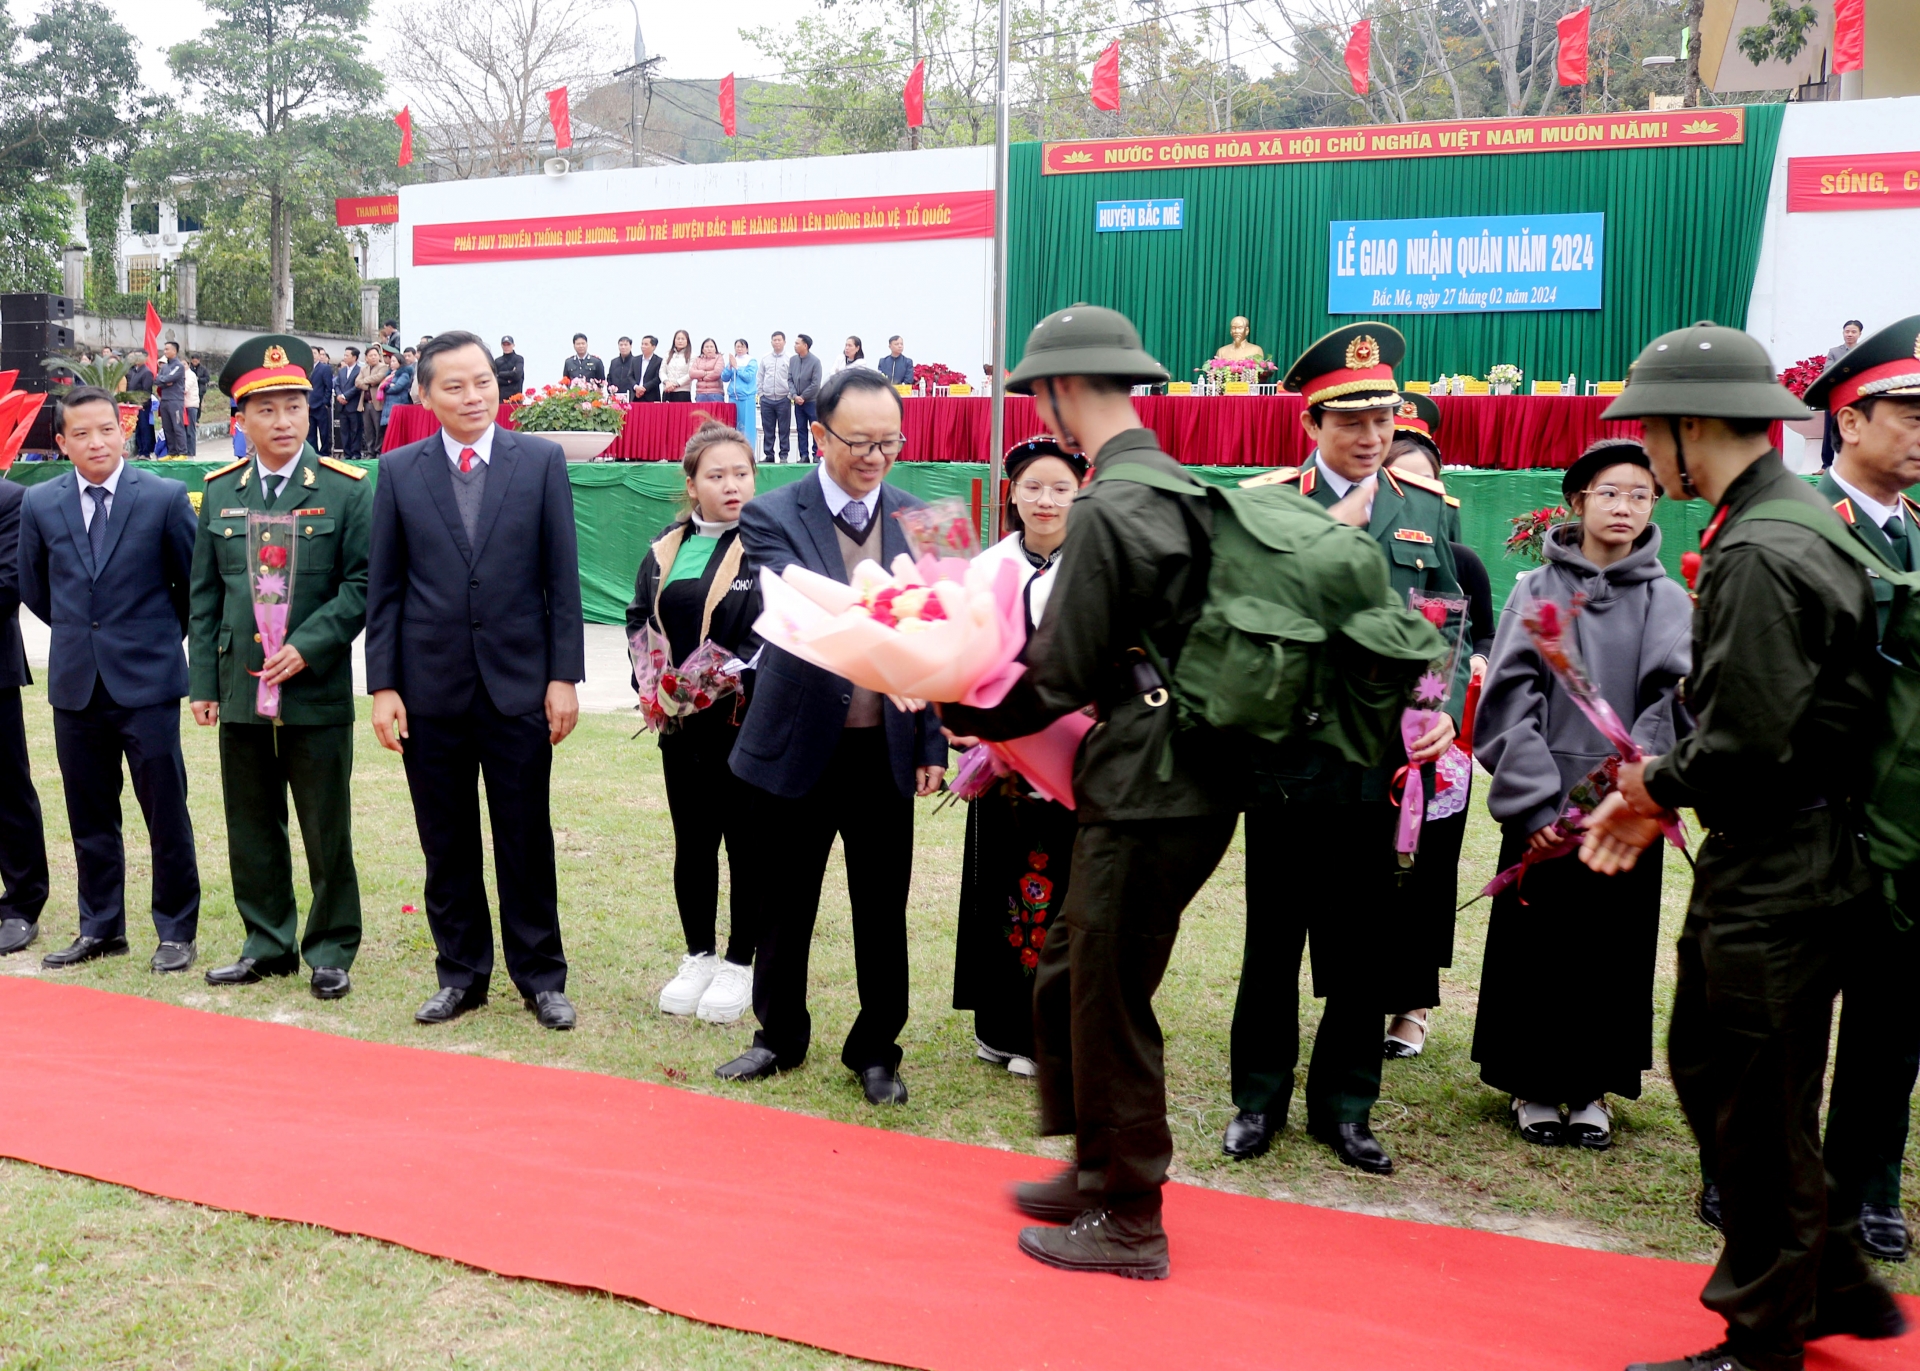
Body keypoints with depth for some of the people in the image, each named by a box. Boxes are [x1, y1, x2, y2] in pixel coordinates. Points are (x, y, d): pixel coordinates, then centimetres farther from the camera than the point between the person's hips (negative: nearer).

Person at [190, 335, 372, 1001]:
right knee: (251, 831, 12)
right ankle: (268, 944, 25)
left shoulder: (346, 489, -3)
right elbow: (204, 596, 10)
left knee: (327, 833, 5)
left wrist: (308, 646, -16)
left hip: (318, 692, -3)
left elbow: (361, 585, -5)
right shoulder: (219, 492, 7)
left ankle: (330, 952, 17)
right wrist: (203, 683, 5)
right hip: (240, 691, 3)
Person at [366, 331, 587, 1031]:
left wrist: (564, 676, -5)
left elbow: (562, 578, -1)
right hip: (432, 686, 1)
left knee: (526, 840, 5)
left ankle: (540, 976, 18)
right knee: (446, 843, 9)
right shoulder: (399, 471, 3)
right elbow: (383, 588, 4)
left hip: (518, 683, -1)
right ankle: (461, 973, 23)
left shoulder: (542, 461, 0)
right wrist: (383, 685, -2)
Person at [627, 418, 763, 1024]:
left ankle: (740, 963, 16)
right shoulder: (666, 549, 10)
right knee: (691, 844, 13)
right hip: (682, 723, 5)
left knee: (747, 844, 4)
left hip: (749, 721, -5)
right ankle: (698, 957, 26)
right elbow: (640, 621, 12)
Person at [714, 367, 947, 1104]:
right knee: (787, 904, 13)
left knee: (882, 911, 9)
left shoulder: (917, 520, 3)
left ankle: (875, 1049, 25)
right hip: (798, 745, -2)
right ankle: (780, 1035, 32)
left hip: (886, 751, 2)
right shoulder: (773, 516, -8)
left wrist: (933, 745, 4)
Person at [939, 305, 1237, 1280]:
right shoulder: (1173, 488, 12)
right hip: (1179, 779, 9)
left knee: (1108, 1003, 3)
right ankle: (1096, 1171, 32)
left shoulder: (1106, 509, -17)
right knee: (1066, 978, 19)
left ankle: (1129, 1222, 16)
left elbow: (1063, 675, -14)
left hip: (1146, 794, -9)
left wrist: (968, 715, 1)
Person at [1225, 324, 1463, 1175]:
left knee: (1368, 945, 9)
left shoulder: (1427, 507, 7)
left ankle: (1344, 1106, 24)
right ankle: (1259, 1098, 25)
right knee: (1273, 943, 9)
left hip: (1386, 763, 2)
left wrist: (1446, 710, -6)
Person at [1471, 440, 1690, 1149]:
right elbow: (1510, 699, -5)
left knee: (1614, 949, 8)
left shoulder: (1670, 603, 4)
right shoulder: (1538, 591, 0)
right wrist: (1535, 803, -13)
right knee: (1536, 947, 5)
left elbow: (1671, 708, -4)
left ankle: (1592, 1085, 23)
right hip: (1543, 807, -1)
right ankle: (1534, 1082, 20)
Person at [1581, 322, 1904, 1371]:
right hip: (1794, 861, 10)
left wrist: (1658, 785, -7)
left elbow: (1749, 744, -26)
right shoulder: (1800, 518, 11)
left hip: (1773, 881, -10)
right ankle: (1834, 1285, 33)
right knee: (1709, 1068, 20)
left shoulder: (1755, 556, -21)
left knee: (1755, 1109, 3)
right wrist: (1660, 795, 8)